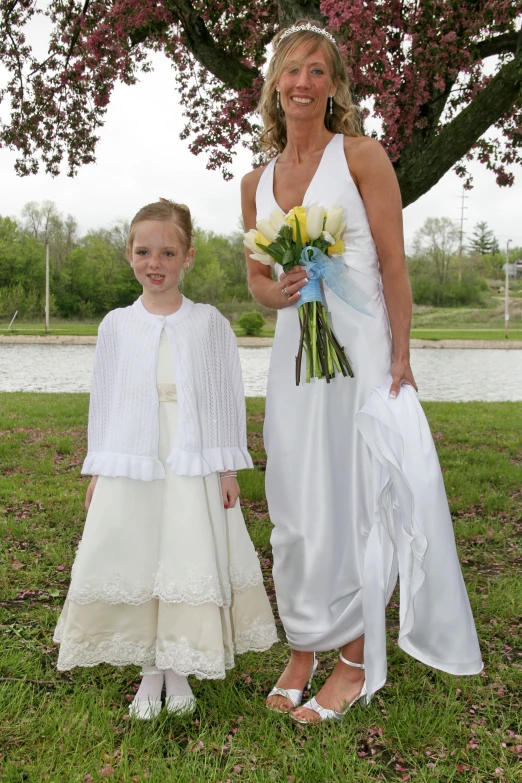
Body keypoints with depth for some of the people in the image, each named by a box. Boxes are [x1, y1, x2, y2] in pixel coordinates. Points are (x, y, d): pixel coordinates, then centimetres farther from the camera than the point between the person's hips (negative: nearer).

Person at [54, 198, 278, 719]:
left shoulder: (209, 323, 0)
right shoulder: (116, 325, 4)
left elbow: (228, 398, 2)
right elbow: (103, 399, 8)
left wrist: (228, 468, 0)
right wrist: (96, 471, 8)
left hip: (192, 466, -1)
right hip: (129, 467, 2)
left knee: (190, 561, 3)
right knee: (131, 561, 5)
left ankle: (178, 670, 22)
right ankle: (149, 671, 24)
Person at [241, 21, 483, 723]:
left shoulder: (360, 155, -2)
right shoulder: (256, 182, 12)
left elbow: (394, 264, -6)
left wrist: (400, 358, -12)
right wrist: (279, 291, -8)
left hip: (360, 345, -4)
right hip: (294, 350, 5)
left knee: (352, 498, -2)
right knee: (296, 503, 7)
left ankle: (356, 662, 13)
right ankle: (304, 647, 23)